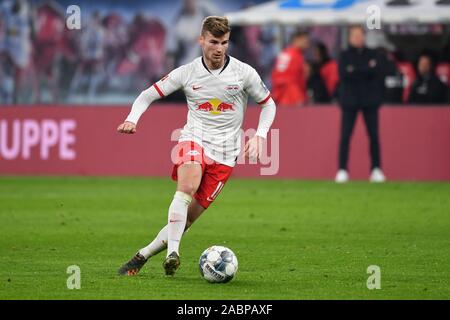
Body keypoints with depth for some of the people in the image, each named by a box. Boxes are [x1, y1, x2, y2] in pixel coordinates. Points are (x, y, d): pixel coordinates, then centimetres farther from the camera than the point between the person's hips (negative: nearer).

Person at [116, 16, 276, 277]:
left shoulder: (244, 73, -1)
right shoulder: (187, 73, -1)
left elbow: (268, 104, 12)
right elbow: (148, 95, 7)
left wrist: (259, 136, -4)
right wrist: (132, 119, -13)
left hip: (225, 153, 1)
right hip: (194, 139, -1)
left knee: (189, 216, -4)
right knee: (187, 186, -34)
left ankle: (142, 256, 10)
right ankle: (173, 253, -39)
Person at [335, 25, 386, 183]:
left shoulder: (372, 55, 10)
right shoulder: (344, 55, 6)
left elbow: (377, 73, -4)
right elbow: (343, 74, -9)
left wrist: (355, 71, -10)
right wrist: (367, 70, -10)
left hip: (369, 99, 1)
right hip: (350, 100, -1)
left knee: (374, 135, -1)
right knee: (345, 135, -6)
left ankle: (376, 169, 3)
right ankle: (342, 170, -5)